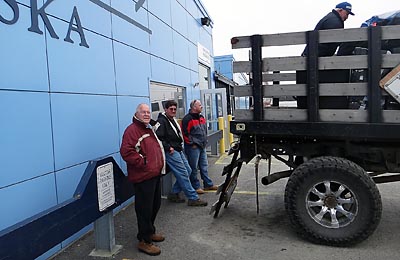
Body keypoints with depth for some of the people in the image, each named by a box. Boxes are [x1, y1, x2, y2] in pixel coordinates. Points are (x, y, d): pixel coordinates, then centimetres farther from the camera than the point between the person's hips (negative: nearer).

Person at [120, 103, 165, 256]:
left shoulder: (149, 128, 18)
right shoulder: (132, 130, -14)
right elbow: (126, 152, -25)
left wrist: (159, 163, 17)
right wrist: (142, 163, -21)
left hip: (155, 174, 10)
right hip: (143, 177, -10)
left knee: (155, 205, 20)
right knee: (145, 209, -2)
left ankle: (149, 232, 37)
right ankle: (144, 241, 11)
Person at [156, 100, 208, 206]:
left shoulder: (173, 120, 19)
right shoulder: (161, 121, -12)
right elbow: (159, 138, -21)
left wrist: (180, 146, 16)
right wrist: (168, 148, -19)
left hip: (178, 150, 10)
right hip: (171, 152, -10)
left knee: (188, 170, 11)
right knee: (183, 174, -9)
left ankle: (174, 194, 20)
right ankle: (193, 198, -2)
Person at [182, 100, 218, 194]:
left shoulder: (201, 118, 13)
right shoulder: (187, 119, -14)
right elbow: (185, 134, -16)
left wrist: (204, 142, 16)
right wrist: (192, 144, -13)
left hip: (202, 146, 9)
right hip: (193, 147, -9)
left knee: (204, 166, 14)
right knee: (194, 167, 0)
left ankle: (208, 184, 24)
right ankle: (196, 187, 10)